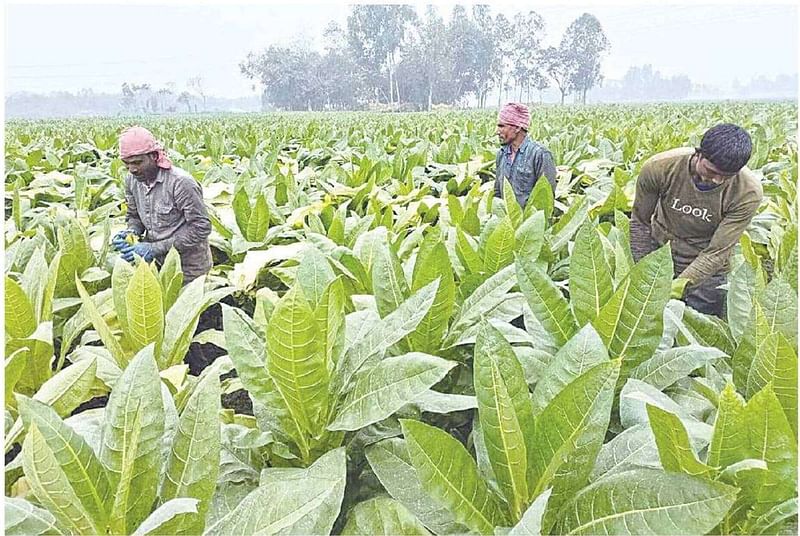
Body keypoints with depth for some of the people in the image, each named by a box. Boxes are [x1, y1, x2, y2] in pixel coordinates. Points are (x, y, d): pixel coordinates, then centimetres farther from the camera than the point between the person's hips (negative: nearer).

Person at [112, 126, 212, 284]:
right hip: (157, 264, 6)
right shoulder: (132, 180, -3)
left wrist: (156, 248, -26)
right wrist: (130, 233, -13)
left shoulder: (180, 182, -25)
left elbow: (201, 227, -24)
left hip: (188, 269, -6)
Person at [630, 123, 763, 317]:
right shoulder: (659, 168, -24)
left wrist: (680, 284, -34)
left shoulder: (748, 192, -25)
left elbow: (717, 253, -22)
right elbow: (640, 222, -9)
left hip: (706, 273, -1)